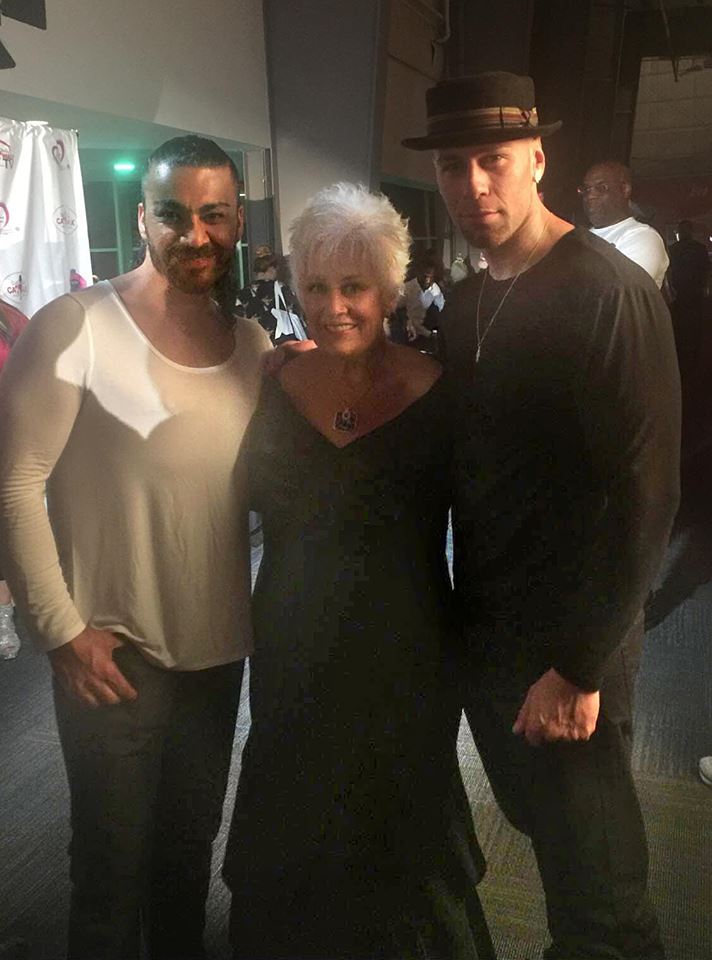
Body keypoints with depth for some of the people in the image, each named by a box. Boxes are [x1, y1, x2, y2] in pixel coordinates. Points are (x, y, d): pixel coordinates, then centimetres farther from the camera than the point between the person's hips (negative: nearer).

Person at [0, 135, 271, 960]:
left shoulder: (252, 343, 5)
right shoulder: (76, 326, -13)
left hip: (221, 650, 5)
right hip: (113, 655, -5)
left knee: (190, 852, 23)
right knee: (114, 868, 12)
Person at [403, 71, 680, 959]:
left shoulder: (610, 296, -16)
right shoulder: (464, 303, 6)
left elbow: (642, 498, -19)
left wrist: (579, 668, -18)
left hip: (566, 650, -6)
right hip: (482, 631, 7)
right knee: (540, 825, 23)